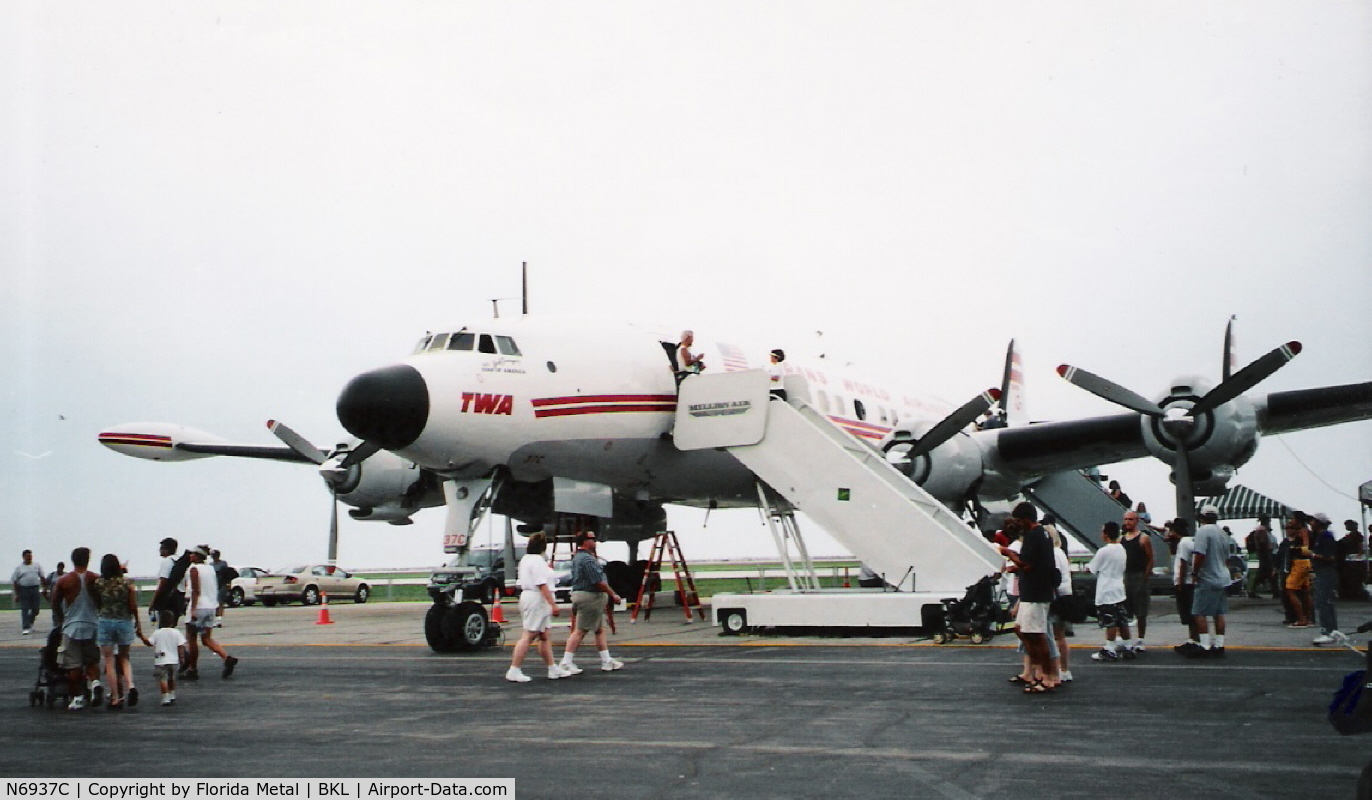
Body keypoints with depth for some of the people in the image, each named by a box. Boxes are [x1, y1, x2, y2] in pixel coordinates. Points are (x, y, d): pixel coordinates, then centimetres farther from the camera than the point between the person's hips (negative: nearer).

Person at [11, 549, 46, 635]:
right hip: (23, 589, -2)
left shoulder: (37, 566, 10)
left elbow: (42, 578, 14)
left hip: (35, 589, 2)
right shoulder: (19, 568, 3)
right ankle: (25, 628, -5)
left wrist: (44, 588, 8)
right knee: (24, 609, -5)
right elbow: (14, 582, 2)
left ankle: (30, 623, 27)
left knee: (35, 609, 4)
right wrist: (16, 594, -4)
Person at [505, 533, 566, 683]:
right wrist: (553, 604, -22)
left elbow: (521, 583, 18)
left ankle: (553, 669, 19)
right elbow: (542, 585, -21)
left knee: (544, 636, 13)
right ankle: (514, 671, -8)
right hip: (537, 600, -11)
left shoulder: (525, 559, 15)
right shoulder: (537, 561, -16)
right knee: (528, 636, -9)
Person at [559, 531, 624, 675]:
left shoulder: (577, 558, 15)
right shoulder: (587, 559, -18)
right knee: (580, 631, -6)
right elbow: (598, 582, -20)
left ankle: (607, 661, 19)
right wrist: (613, 594, -11)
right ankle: (567, 663, -4)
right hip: (590, 596, -11)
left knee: (599, 629, 14)